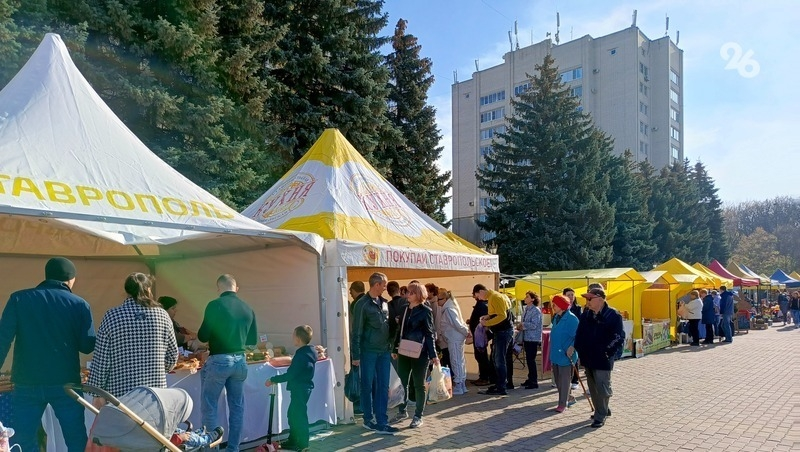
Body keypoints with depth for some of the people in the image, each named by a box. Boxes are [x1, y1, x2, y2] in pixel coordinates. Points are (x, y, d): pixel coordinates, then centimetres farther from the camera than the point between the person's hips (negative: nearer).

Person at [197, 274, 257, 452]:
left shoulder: (215, 305, -9)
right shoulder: (248, 309, 5)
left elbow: (203, 336, -8)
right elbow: (253, 340, 11)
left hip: (218, 361, -5)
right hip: (240, 362, 5)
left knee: (209, 407, 7)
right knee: (237, 407, 13)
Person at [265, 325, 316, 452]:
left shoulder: (301, 355, -23)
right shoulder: (309, 352, 7)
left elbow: (290, 375, -22)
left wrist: (273, 380, -14)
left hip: (300, 389, -10)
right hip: (303, 388, 10)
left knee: (299, 415, 1)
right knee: (293, 414, 19)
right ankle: (292, 441, 30)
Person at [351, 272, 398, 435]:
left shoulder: (385, 303, 9)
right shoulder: (362, 304, -11)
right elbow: (357, 331, -10)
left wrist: (392, 348, 12)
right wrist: (356, 355, -11)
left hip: (384, 352, 6)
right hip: (368, 352, -6)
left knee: (383, 387, 5)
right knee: (367, 386, 7)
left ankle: (381, 422, 10)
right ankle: (369, 419, 21)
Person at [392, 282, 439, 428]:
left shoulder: (425, 311, -7)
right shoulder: (405, 309, 8)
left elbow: (429, 334, -7)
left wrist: (433, 355, -10)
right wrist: (395, 349, 13)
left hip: (419, 353, -5)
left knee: (419, 385, 5)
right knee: (402, 383, 12)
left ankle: (418, 416, 14)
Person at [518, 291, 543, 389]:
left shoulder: (536, 310, -14)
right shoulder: (526, 310, 13)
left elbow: (534, 325, -22)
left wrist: (522, 325, -13)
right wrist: (520, 327, 2)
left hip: (533, 339, -9)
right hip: (527, 338, 9)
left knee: (531, 359, -7)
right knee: (529, 359, 15)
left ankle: (534, 382, 1)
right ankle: (531, 379, 26)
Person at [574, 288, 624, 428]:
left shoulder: (613, 315, -11)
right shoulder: (585, 315, 7)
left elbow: (619, 337, -12)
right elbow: (579, 334, 13)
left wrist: (610, 353, -14)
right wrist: (580, 350, 6)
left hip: (602, 359, -7)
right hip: (588, 358, 7)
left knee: (602, 388, -1)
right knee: (593, 388, 17)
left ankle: (600, 416, 10)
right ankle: (603, 410, 34)